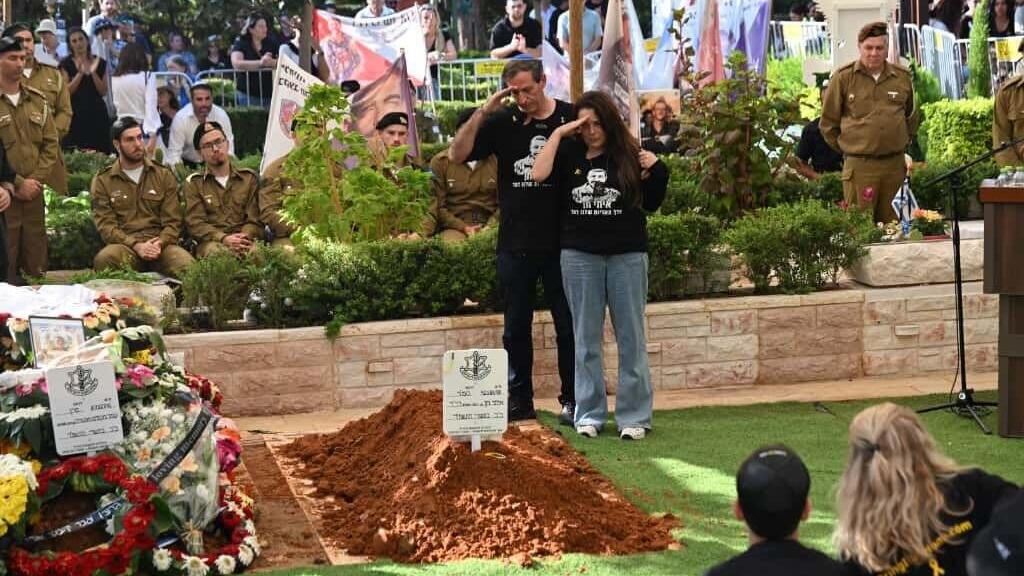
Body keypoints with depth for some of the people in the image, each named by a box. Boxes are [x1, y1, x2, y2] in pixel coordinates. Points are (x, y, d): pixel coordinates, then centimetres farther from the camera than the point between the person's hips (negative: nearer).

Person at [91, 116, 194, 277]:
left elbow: (172, 222, 9)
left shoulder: (164, 175, 16)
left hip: (160, 244, 1)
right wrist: (136, 245, -16)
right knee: (103, 259, -37)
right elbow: (105, 225, 1)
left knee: (188, 264, -34)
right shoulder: (102, 181, 12)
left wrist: (160, 243, -14)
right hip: (124, 245, -1)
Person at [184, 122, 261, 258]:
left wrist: (244, 237, -15)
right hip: (212, 242, -1)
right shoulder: (193, 183, 13)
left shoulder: (249, 178, 17)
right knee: (215, 251, -38)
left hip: (245, 242, 1)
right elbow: (195, 223, 1)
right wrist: (224, 238, -17)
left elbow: (255, 219, 9)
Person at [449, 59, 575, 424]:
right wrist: (482, 112, -12)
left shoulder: (571, 119, -2)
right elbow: (457, 155, -4)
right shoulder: (502, 122, 3)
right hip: (514, 245, 2)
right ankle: (519, 400, 18)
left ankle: (571, 400, 13)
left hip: (561, 243, -2)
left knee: (568, 326, 4)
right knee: (516, 328, 9)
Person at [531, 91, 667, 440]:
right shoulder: (570, 153, 3)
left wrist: (655, 171, -9)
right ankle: (588, 414, 15)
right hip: (580, 256, 1)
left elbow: (652, 204, 7)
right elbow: (539, 175, -14)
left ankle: (635, 416, 10)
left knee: (631, 337, 4)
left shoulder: (630, 155, 1)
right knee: (586, 338, 7)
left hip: (627, 255, -1)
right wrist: (558, 134, -11)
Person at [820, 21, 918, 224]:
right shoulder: (843, 78, -2)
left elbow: (911, 117, 24)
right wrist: (847, 148, 6)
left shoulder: (902, 78, 8)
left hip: (894, 164, 3)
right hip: (859, 166, -3)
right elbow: (828, 122, 5)